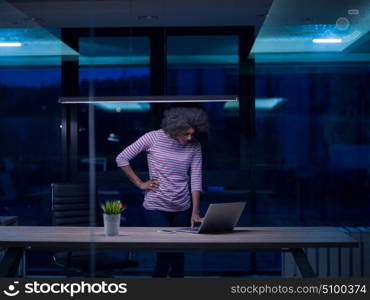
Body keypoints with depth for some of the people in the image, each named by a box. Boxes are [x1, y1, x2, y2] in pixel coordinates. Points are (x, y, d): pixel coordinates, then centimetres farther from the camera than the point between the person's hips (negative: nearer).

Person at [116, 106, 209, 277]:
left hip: (182, 208, 4)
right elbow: (121, 159, -3)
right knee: (167, 251, -11)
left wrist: (195, 212, -10)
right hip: (156, 206, -3)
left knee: (178, 254, 7)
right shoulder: (153, 138, -9)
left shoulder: (194, 146, 0)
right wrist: (140, 183, -4)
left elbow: (195, 178, -2)